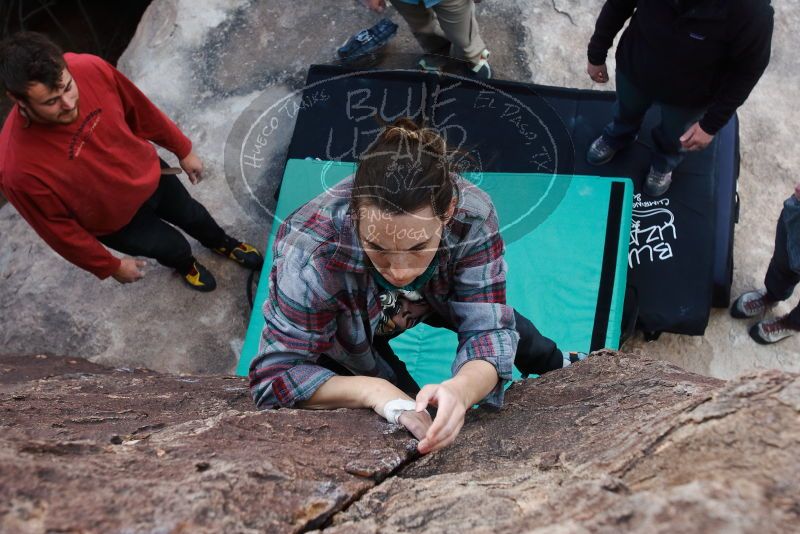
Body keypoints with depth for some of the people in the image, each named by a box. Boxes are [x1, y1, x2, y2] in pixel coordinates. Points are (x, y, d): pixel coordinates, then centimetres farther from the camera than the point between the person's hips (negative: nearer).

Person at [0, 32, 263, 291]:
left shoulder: (90, 69, -31)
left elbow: (139, 110, -10)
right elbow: (58, 229, -22)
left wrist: (183, 150, 4)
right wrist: (111, 266, -8)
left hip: (148, 172, 4)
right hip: (114, 220, -3)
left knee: (191, 214, 30)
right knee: (174, 247, 21)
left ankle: (222, 243, 65)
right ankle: (185, 264, 60)